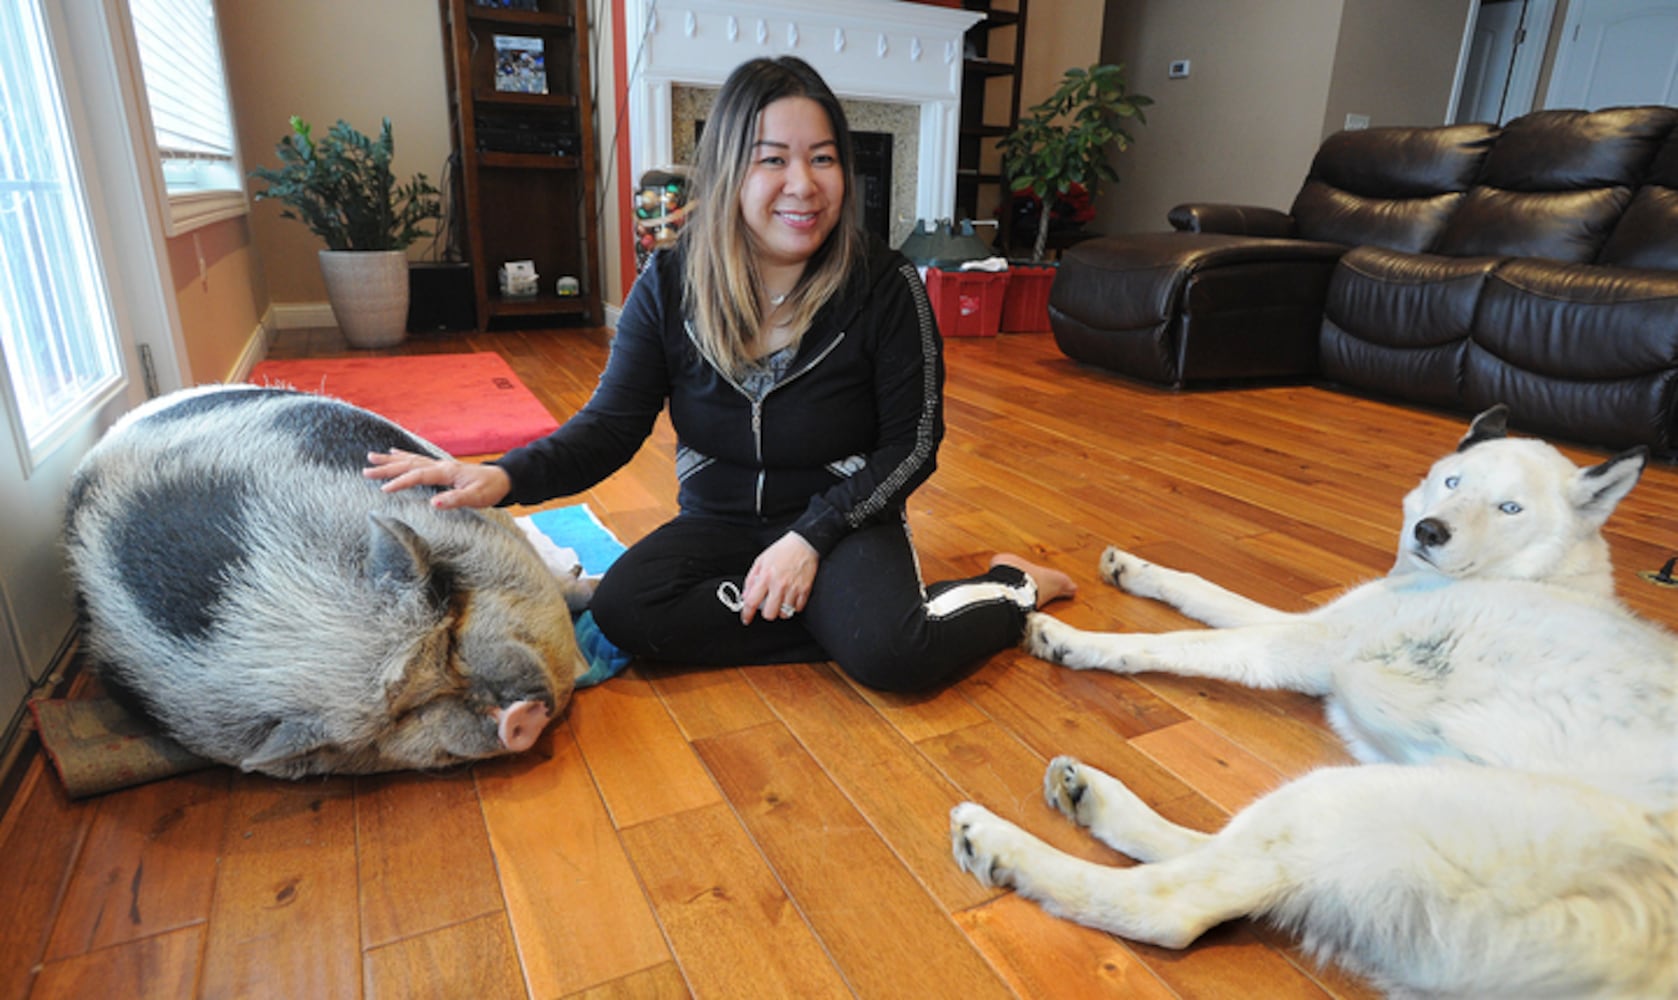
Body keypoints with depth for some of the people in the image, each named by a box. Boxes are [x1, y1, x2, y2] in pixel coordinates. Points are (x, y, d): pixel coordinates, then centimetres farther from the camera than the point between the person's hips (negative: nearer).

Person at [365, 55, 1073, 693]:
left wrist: (811, 536, -19)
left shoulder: (884, 286, -12)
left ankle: (1010, 590, -1)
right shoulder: (670, 285, -5)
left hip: (842, 518, -3)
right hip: (718, 520, 4)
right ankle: (841, 617, -14)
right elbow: (610, 426, -5)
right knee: (621, 609, -25)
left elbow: (911, 445, -8)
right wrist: (505, 477, -25)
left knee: (891, 656, -31)